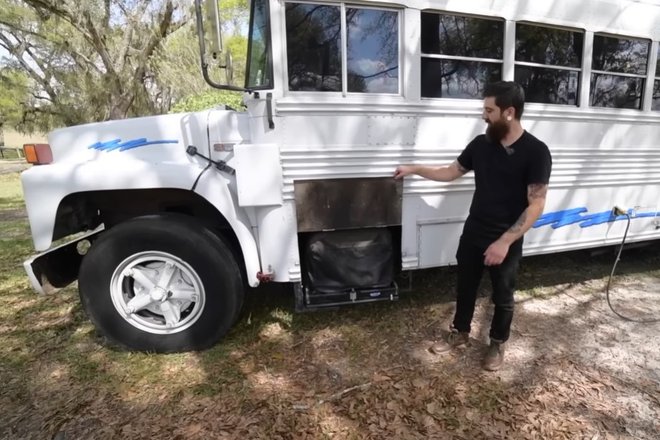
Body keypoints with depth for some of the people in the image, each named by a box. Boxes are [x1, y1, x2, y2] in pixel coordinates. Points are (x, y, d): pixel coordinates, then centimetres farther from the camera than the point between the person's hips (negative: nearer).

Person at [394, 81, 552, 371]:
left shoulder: (535, 152, -16)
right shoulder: (481, 144, 0)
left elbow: (536, 205, -18)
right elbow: (450, 172, 12)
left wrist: (505, 241, -24)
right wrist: (414, 169, 8)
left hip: (507, 241, -4)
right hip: (472, 233, 5)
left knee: (502, 297, 15)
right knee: (465, 287, 18)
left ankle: (497, 343, 38)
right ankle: (460, 333, 40)